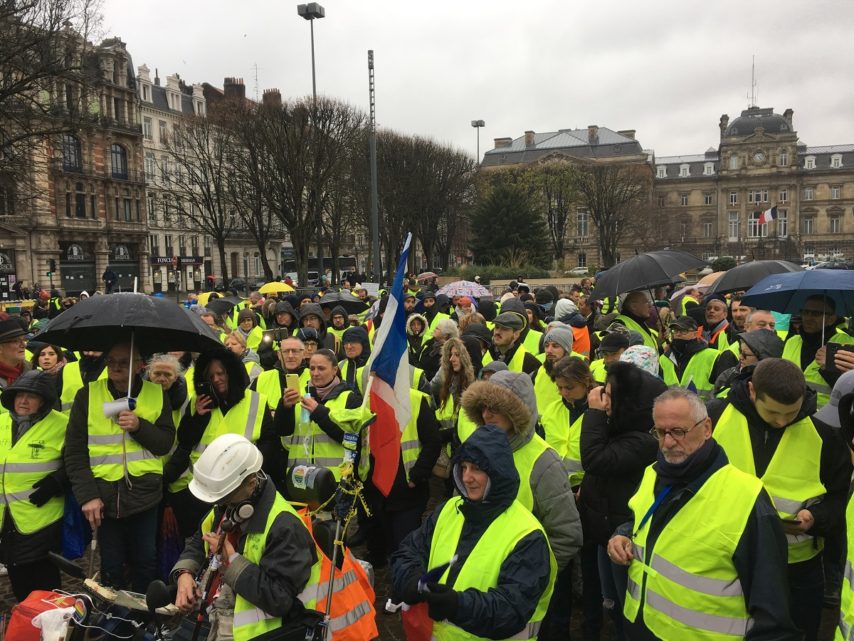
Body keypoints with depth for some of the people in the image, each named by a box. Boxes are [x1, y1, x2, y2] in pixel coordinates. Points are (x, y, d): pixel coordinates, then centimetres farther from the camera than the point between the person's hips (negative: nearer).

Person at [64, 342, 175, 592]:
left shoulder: (157, 395, 1)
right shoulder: (87, 395, -2)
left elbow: (166, 443, 0)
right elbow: (74, 452, -2)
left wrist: (139, 427, -17)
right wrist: (87, 496, -9)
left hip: (144, 494, 1)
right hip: (105, 496, -1)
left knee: (146, 562, 12)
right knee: (111, 566, 10)